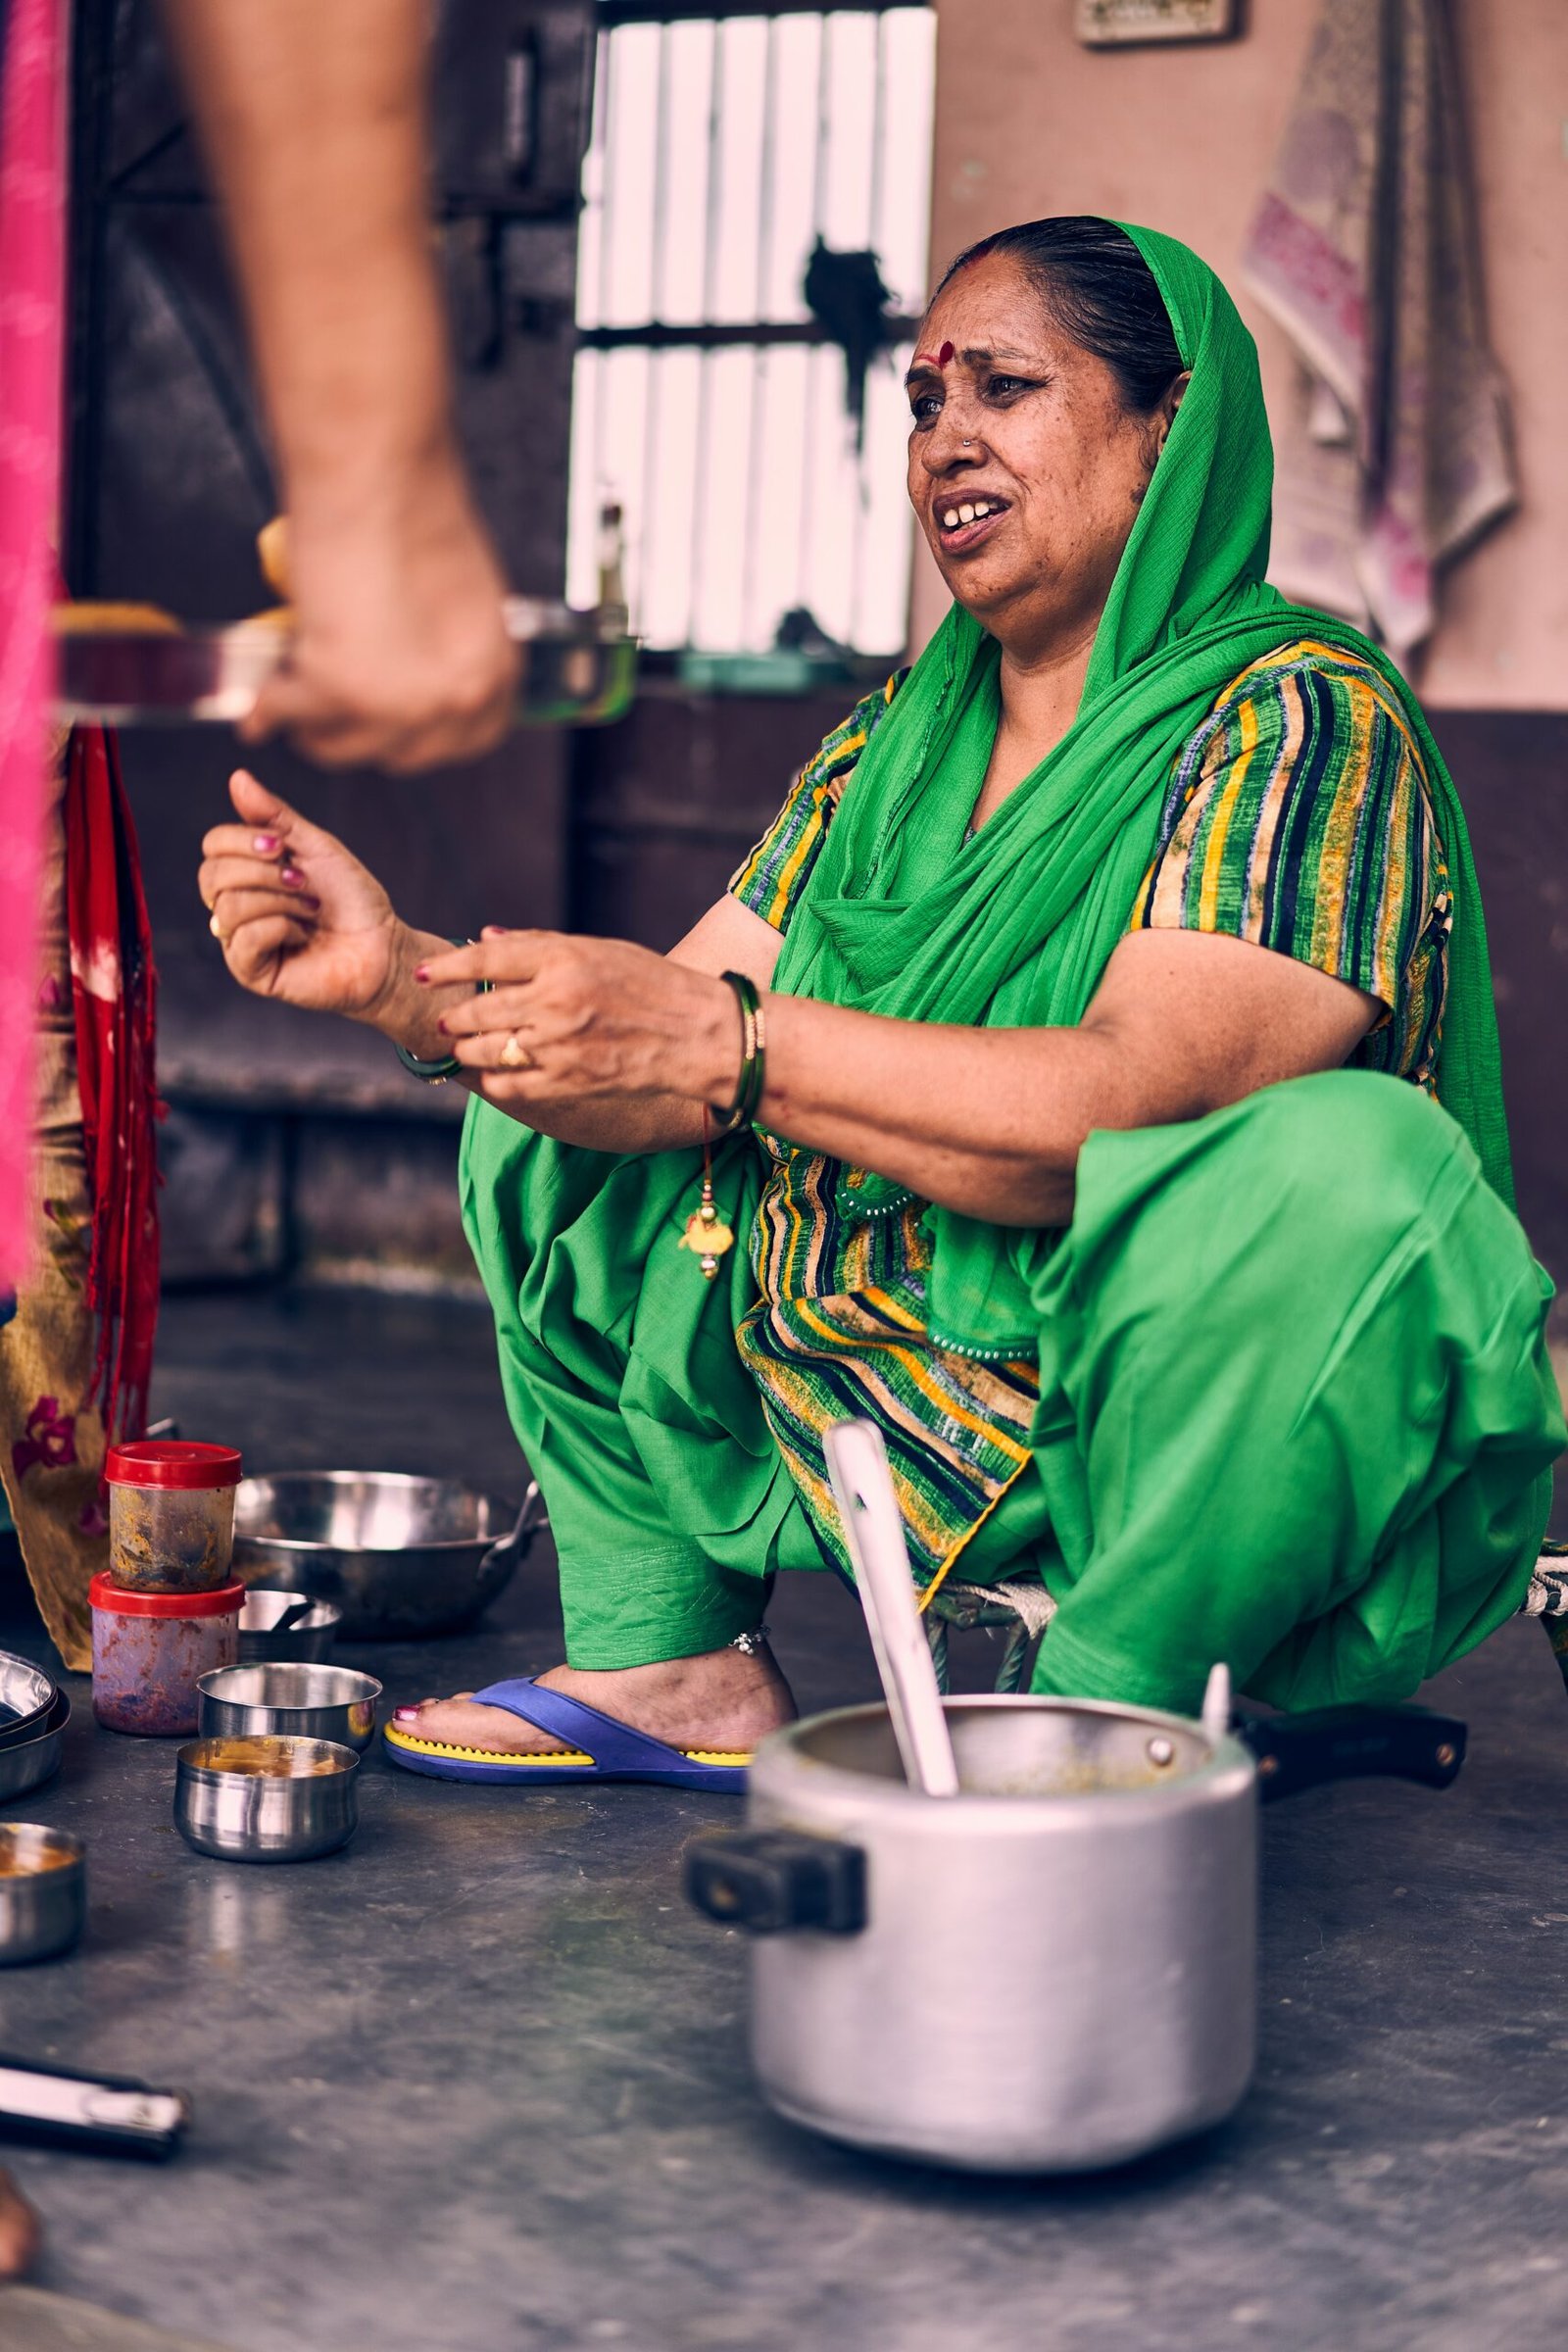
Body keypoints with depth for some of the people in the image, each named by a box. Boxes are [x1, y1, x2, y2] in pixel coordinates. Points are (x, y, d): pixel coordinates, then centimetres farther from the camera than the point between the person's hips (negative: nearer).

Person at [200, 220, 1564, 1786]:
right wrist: (405, 980, -15)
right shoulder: (897, 741, 9)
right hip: (875, 1414, 7)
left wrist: (724, 1041, -34)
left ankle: (1108, 1717, -19)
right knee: (545, 1108, 10)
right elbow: (670, 1053, 2)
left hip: (1191, 1435, -7)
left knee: (1350, 1160, -36)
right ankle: (664, 1656, 7)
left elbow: (1144, 1096, -29)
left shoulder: (1301, 720, -13)